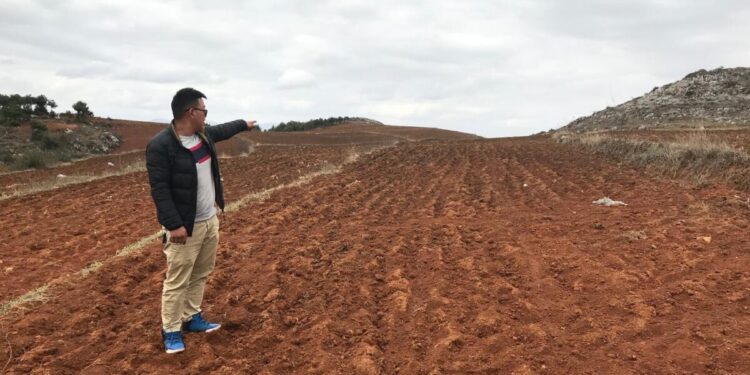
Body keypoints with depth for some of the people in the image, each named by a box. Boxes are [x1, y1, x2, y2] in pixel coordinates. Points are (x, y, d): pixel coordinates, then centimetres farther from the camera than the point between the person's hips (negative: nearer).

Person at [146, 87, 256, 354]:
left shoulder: (204, 134, 5)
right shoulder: (160, 146, -20)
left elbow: (222, 130, 28)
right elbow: (159, 189, -22)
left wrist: (244, 124, 43)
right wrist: (174, 225, -26)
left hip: (210, 220, 8)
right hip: (184, 226, -8)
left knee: (201, 274, 17)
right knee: (178, 280, 1)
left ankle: (191, 317, 32)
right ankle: (171, 331, 15)